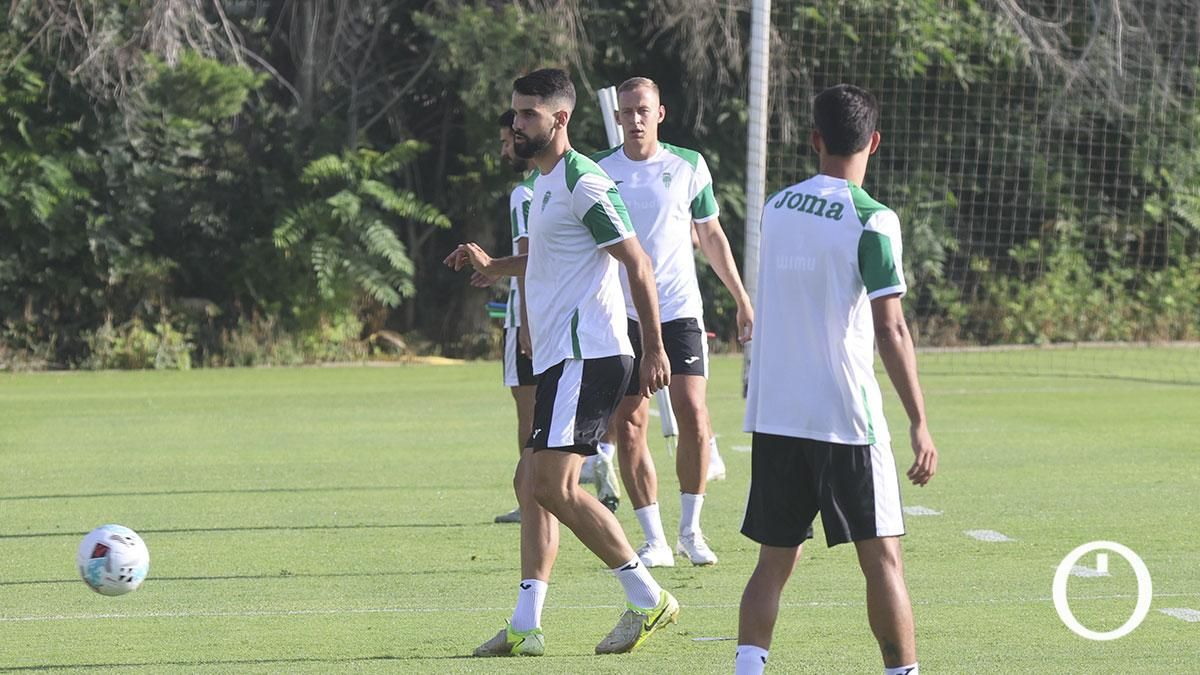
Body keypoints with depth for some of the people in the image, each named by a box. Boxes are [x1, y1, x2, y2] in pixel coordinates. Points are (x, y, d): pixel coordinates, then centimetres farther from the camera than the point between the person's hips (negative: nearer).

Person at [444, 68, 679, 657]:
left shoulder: (582, 183, -13)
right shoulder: (544, 182, 18)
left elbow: (637, 263, -15)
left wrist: (653, 348, -16)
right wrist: (493, 266, 24)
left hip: (586, 358, -10)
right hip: (559, 360, 10)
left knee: (552, 485, -14)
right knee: (531, 482, 8)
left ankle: (647, 600, -8)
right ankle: (525, 625, 8)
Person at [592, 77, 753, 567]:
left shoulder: (689, 166, 5)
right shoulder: (598, 172, 3)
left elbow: (711, 236, 14)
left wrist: (741, 298, 14)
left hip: (680, 310, 0)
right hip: (622, 314, 0)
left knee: (693, 414, -11)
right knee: (629, 426, -3)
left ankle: (690, 531, 3)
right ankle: (654, 540, 4)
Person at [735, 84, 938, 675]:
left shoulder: (777, 207, 8)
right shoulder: (871, 221, -10)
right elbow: (890, 330, -13)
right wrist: (919, 424, -11)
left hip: (773, 414, 5)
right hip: (845, 415, -5)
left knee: (774, 561, 8)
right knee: (883, 560, 2)